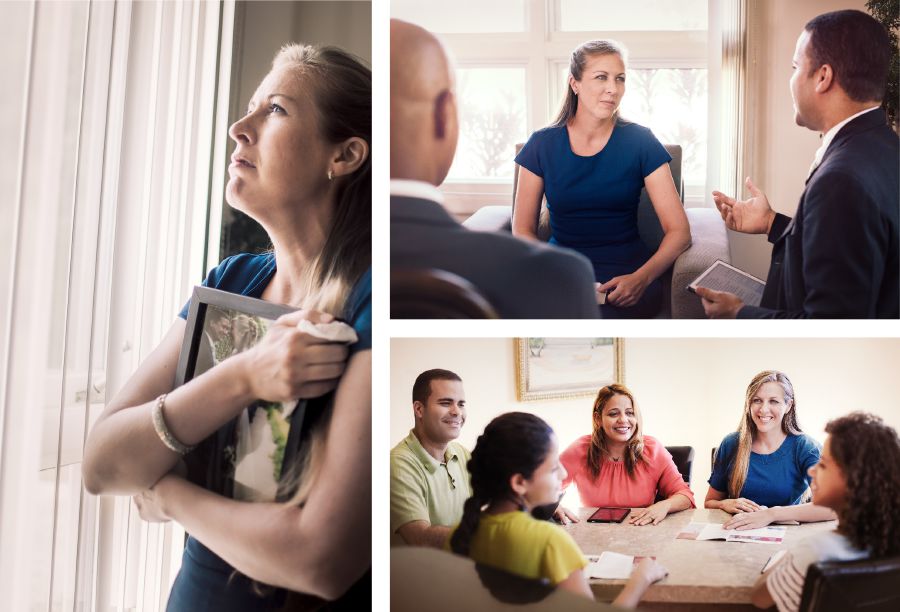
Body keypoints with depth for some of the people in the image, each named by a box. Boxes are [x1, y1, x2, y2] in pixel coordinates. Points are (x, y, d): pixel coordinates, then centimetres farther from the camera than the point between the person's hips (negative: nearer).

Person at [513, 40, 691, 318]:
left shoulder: (640, 142, 1)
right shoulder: (543, 145, 4)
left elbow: (679, 231, -3)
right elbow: (523, 229, 4)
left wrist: (642, 278, -22)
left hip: (626, 271, -2)